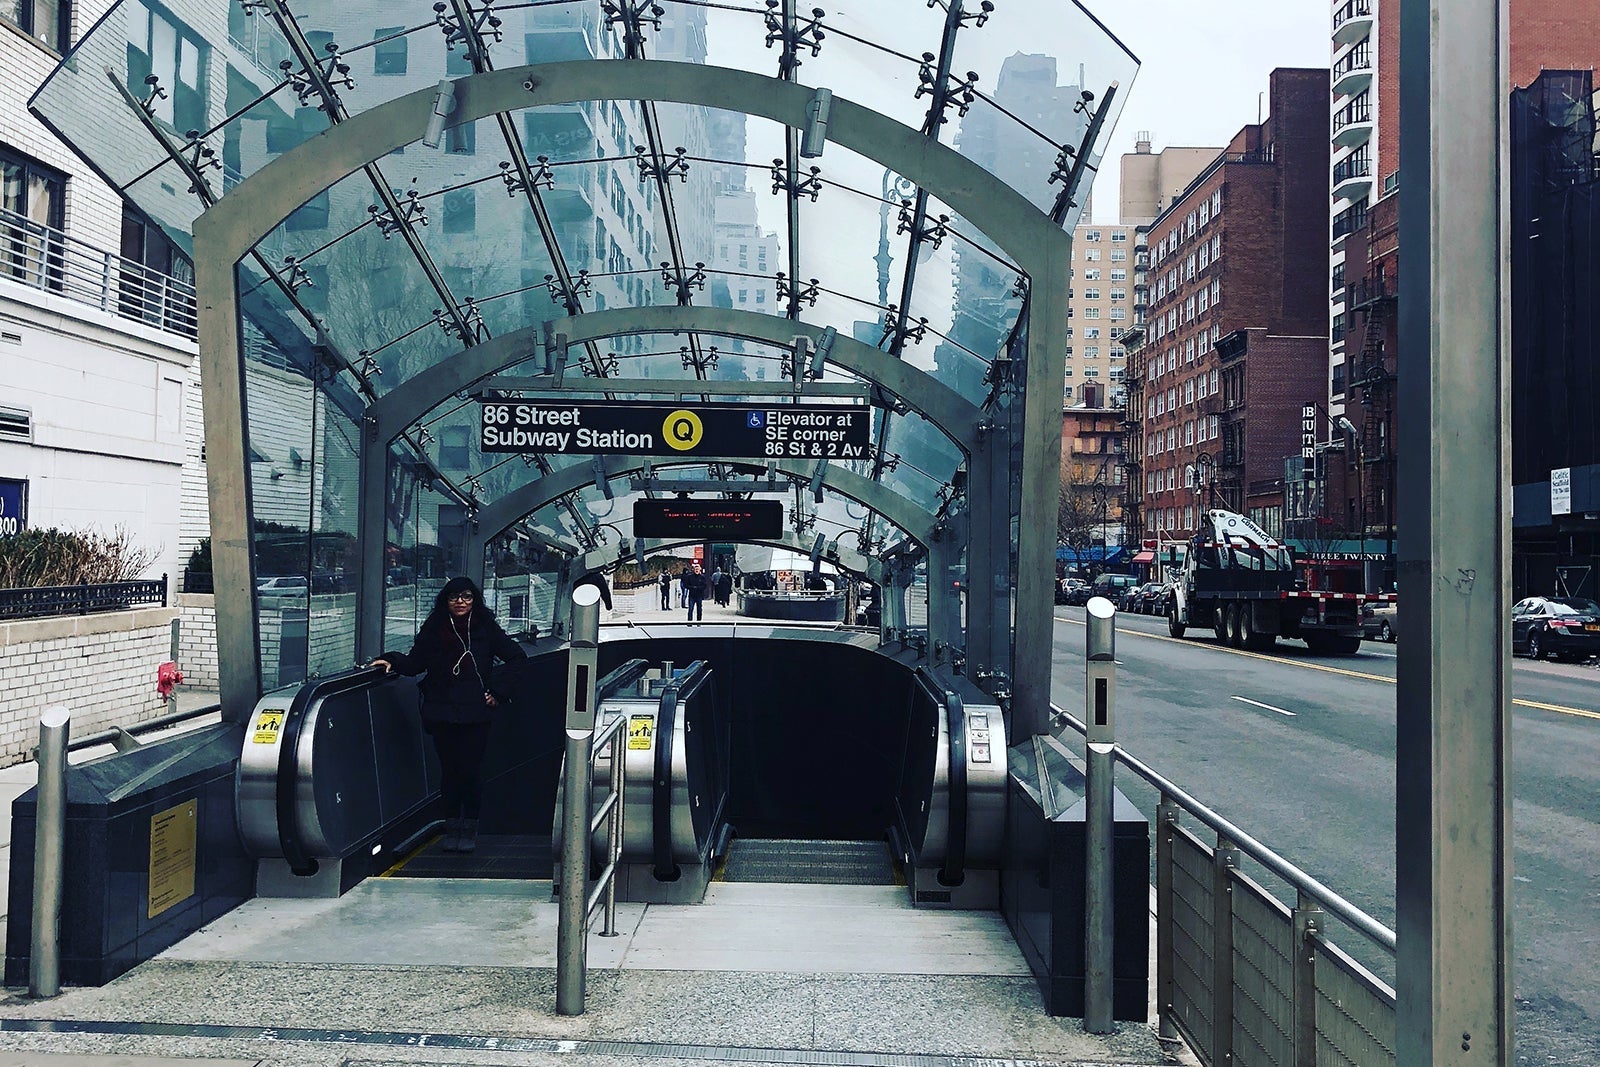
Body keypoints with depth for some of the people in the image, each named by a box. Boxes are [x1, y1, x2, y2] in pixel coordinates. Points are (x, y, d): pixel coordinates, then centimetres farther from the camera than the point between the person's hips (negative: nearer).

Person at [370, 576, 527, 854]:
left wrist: (500, 694, 1)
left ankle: (469, 830, 12)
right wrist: (392, 661, -8)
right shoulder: (433, 629, 4)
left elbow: (518, 659, 4)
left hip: (476, 713, -1)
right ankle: (452, 828, 18)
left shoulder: (486, 628, 0)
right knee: (449, 769, 6)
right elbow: (415, 662, 11)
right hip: (442, 714, 2)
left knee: (471, 769, 0)